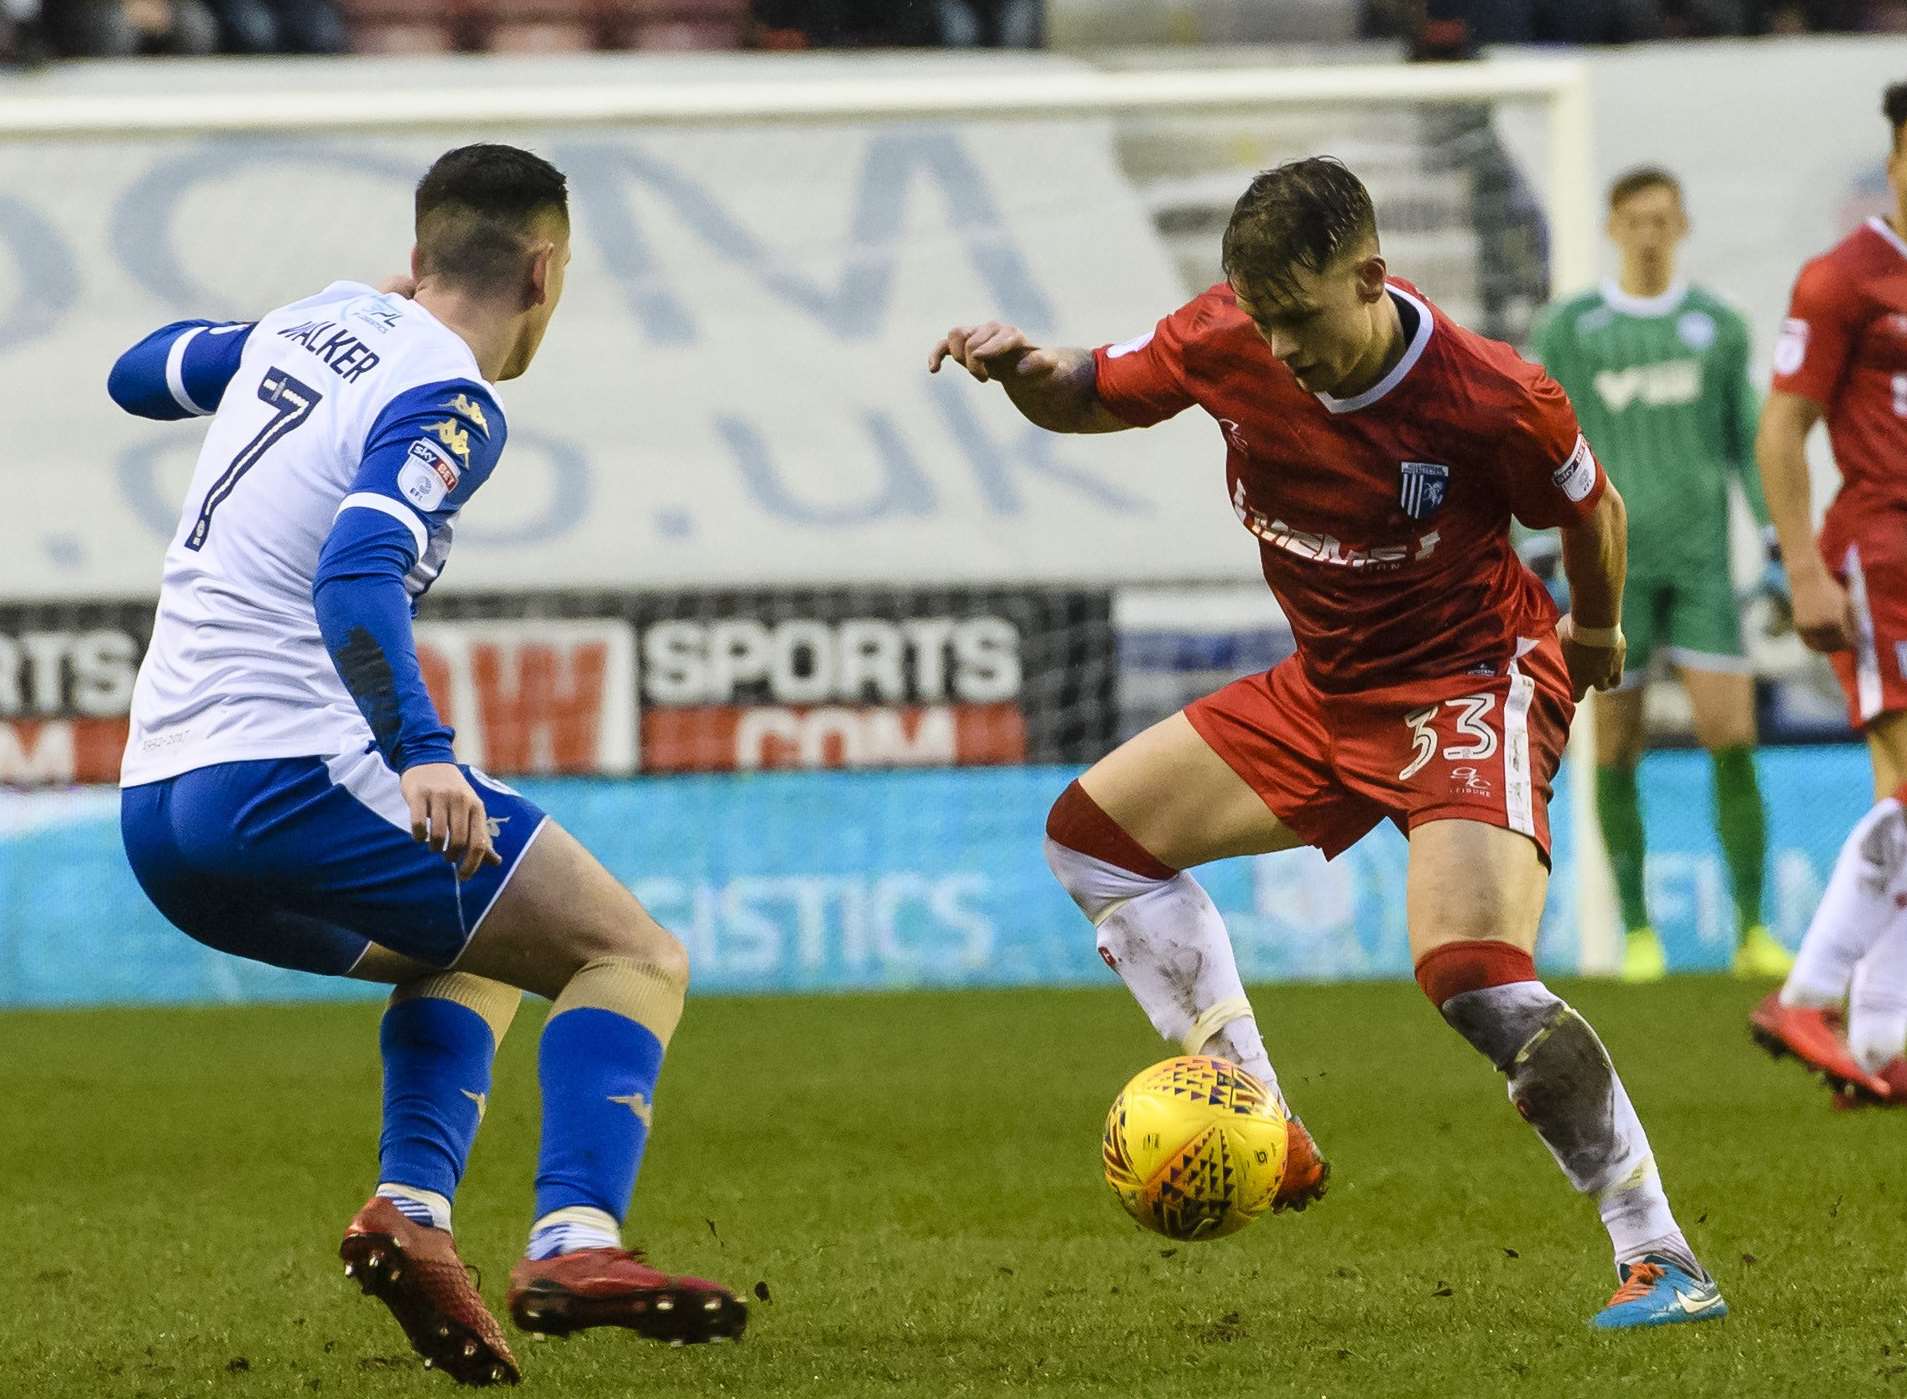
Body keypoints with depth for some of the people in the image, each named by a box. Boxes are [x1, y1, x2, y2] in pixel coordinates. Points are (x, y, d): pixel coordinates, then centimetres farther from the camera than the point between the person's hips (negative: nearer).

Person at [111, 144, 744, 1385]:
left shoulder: (318, 320, 16)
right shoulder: (449, 403, -9)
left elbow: (140, 375, 35)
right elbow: (356, 573, -26)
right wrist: (421, 756, -37)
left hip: (156, 815, 9)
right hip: (284, 782, -9)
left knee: (470, 950, 30)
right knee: (635, 958, -2)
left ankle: (412, 1205, 5)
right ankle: (576, 1246, -24)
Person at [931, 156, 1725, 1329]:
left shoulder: (1490, 400, -25)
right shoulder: (1227, 343, -13)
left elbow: (1591, 509, -5)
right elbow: (1088, 399, 5)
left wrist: (1594, 632, 14)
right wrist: (1024, 371, -18)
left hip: (1472, 682, -7)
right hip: (1325, 690, 7)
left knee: (1477, 980, -27)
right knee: (1093, 832, 7)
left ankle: (1663, 1261, -18)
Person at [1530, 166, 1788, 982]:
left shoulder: (1719, 327, 7)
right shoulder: (1568, 331, 2)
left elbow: (1749, 445, 11)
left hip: (1701, 561, 1)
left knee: (1732, 738, -10)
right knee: (1618, 751, 1)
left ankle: (1752, 931, -4)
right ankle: (1638, 933, 13)